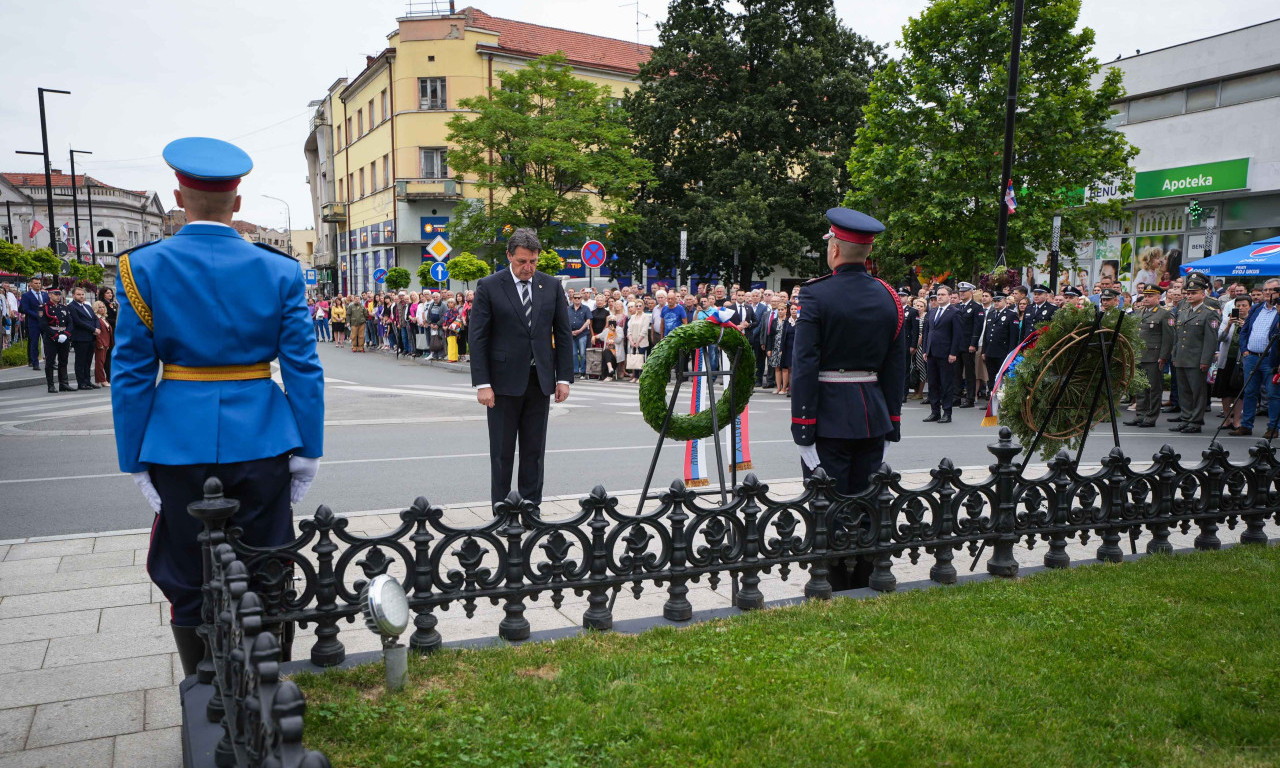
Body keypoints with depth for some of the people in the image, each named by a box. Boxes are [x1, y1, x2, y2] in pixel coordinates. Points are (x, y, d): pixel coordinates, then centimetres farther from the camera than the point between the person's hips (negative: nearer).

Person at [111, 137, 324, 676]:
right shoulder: (280, 271, -2)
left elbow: (131, 375, -3)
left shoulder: (143, 267, -3)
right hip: (262, 445, 1)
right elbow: (304, 370, -3)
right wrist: (308, 450, 3)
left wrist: (136, 462, 4)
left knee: (189, 587, 13)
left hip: (179, 448, 0)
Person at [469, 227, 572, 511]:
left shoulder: (551, 286, 6)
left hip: (540, 380, 3)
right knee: (502, 452, 5)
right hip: (504, 381, -3)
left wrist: (564, 377, 2)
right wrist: (482, 383, -12)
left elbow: (563, 334, 8)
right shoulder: (489, 286, -3)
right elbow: (478, 337, -6)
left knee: (534, 451, 10)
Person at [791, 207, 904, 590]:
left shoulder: (816, 295, -11)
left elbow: (804, 367, -15)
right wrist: (891, 426, 14)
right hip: (872, 419, 5)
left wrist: (802, 432, -12)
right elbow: (896, 369, 8)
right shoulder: (888, 297, 6)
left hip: (828, 418, -5)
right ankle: (865, 589, 23)